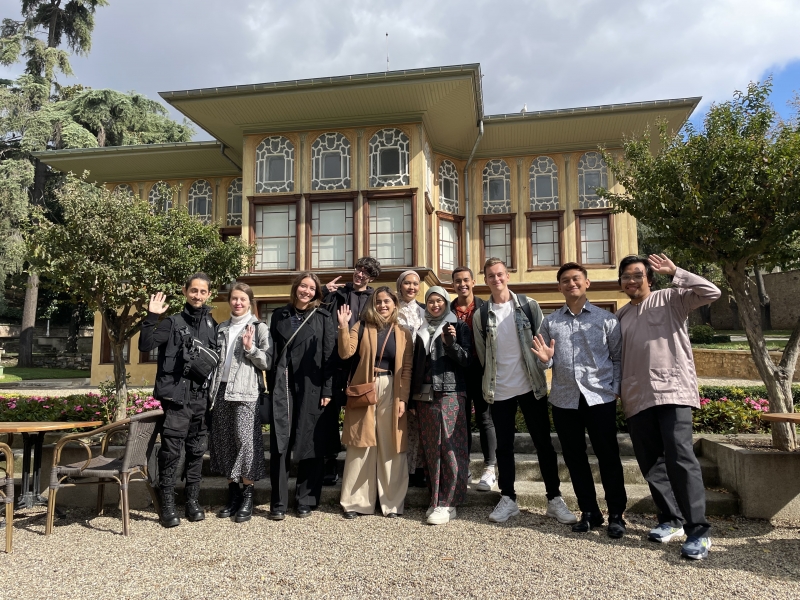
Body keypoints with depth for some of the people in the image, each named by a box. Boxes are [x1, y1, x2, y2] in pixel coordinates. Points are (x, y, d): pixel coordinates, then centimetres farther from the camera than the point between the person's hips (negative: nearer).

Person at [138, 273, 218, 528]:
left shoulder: (212, 325, 11)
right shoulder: (173, 322, -1)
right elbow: (145, 345, -10)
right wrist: (152, 317, -19)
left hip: (202, 397, 4)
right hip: (177, 396, -4)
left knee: (197, 450, 10)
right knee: (171, 450, -4)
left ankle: (193, 500, 21)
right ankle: (167, 504, 7)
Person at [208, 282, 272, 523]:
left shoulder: (259, 328, 2)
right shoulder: (221, 329, 17)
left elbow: (268, 362, -3)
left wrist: (250, 348, -17)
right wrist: (212, 389, 9)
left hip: (246, 393, -5)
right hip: (221, 391, 5)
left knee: (246, 441, -8)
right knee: (224, 442, 7)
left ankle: (247, 496, 4)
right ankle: (233, 494, 19)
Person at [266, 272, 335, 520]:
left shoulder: (322, 317, 4)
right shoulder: (280, 315, 11)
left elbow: (329, 355, 0)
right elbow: (272, 353, 10)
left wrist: (327, 390, -7)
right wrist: (271, 386, 4)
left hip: (311, 388, -1)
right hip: (283, 387, 2)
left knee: (310, 443, 4)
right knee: (280, 443, 0)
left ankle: (306, 500, 16)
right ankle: (278, 503, 9)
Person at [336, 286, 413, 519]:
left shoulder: (403, 333, 7)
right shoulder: (362, 327, 6)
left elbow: (407, 368, 3)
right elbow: (346, 352, -8)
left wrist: (402, 398, -6)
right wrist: (343, 327, -20)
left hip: (391, 392, 1)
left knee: (391, 448, 4)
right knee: (361, 447, 3)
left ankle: (391, 502, 15)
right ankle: (356, 501, 13)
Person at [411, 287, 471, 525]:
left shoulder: (458, 327, 5)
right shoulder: (422, 330, 16)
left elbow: (465, 360, -2)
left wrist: (451, 342, -20)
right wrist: (412, 398, 14)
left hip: (451, 394, -4)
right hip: (425, 395, 4)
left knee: (450, 448, -6)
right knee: (431, 449, 6)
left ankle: (447, 503, 0)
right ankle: (436, 499, 16)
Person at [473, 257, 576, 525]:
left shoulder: (529, 306, -1)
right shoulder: (480, 315, 3)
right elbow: (481, 354, 8)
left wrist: (541, 366, 0)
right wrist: (489, 384, 9)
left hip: (531, 386, -1)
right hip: (499, 390, 1)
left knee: (544, 443, 6)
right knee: (504, 446, 9)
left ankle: (555, 499, 18)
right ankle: (507, 499, 21)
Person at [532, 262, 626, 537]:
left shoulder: (606, 319, 4)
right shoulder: (549, 322, 9)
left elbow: (618, 357, 5)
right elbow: (545, 364, 12)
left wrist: (616, 388, -5)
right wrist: (545, 360, -10)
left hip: (600, 397, -2)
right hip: (564, 399, 3)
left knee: (608, 456, 3)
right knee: (574, 457, 10)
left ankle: (616, 514, 18)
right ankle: (589, 512, 25)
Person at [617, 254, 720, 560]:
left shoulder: (671, 299, 5)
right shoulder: (620, 316, 18)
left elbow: (712, 292, -9)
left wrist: (675, 273, -10)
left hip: (673, 390, -5)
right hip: (637, 397, 6)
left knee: (680, 458, -13)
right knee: (650, 463, 8)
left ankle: (698, 530, -4)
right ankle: (671, 520, 22)